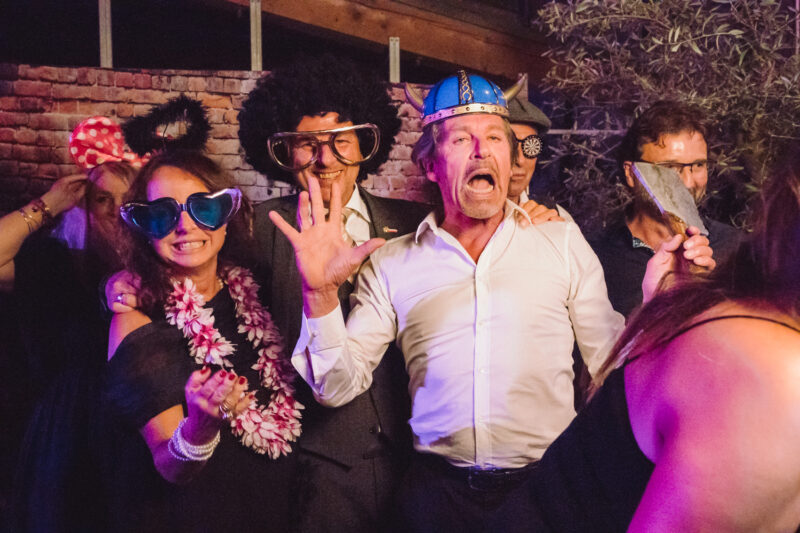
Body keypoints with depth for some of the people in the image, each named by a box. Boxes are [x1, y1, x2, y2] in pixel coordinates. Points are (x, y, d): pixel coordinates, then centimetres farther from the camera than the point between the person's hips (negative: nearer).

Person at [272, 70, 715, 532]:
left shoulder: (562, 240, 6)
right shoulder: (391, 263, 4)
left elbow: (612, 361, 5)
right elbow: (340, 385, -1)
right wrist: (321, 295, -15)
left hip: (547, 483, 0)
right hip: (440, 490, 0)